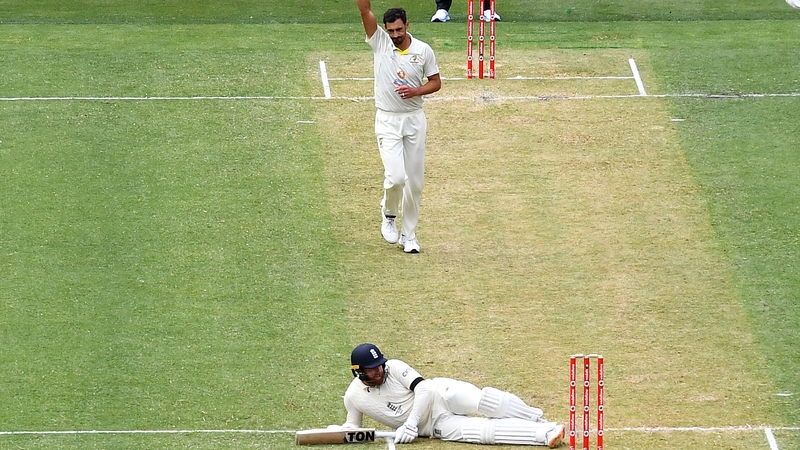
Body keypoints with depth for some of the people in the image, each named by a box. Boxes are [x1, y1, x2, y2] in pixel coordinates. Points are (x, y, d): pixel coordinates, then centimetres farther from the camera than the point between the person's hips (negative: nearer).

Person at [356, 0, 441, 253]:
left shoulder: (423, 51, -1)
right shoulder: (379, 42, -4)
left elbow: (436, 82, 6)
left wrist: (416, 91, -13)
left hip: (415, 120, 2)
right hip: (387, 121, -2)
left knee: (414, 182, 6)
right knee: (395, 177, -16)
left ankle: (409, 235, 19)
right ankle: (388, 214, 16)